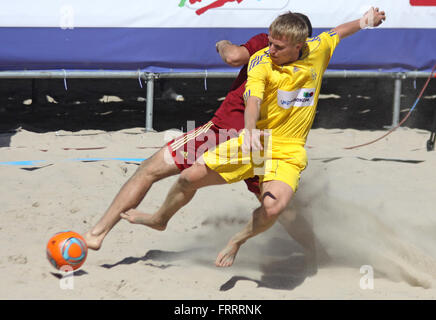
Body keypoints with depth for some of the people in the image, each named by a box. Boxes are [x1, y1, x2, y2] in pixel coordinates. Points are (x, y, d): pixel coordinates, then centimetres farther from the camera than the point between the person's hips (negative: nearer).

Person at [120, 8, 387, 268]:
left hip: (287, 154, -1)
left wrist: (365, 21, 12)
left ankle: (238, 240, 2)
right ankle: (160, 219, 31)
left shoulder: (318, 51, -4)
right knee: (191, 177, -2)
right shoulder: (261, 60, -12)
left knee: (273, 207, -30)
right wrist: (250, 130, -47)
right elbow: (253, 99, -29)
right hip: (254, 143, 1)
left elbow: (338, 32, 21)